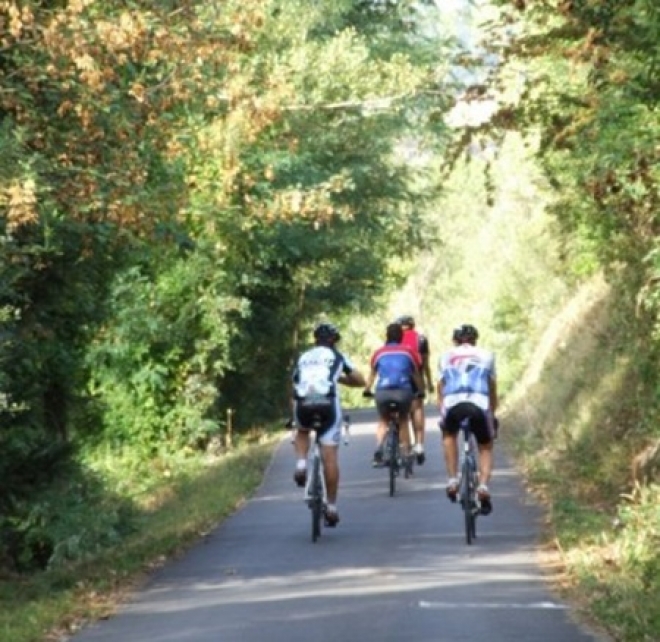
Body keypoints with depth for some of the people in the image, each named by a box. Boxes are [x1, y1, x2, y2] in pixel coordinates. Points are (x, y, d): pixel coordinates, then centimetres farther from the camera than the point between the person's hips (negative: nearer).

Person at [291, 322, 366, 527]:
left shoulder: (303, 358, 26)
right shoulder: (337, 356, 19)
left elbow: (295, 385, 24)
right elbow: (360, 381, 21)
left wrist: (295, 414, 33)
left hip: (303, 404, 2)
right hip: (327, 403, -2)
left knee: (302, 432, 36)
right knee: (330, 457, 3)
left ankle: (301, 464, 8)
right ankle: (331, 506, 2)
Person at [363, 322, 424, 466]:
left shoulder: (379, 353, 15)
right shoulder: (408, 352, 14)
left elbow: (372, 374, 25)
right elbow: (416, 374, 20)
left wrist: (367, 390, 38)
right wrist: (421, 389, 34)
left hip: (383, 391, 0)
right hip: (403, 390, 0)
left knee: (383, 421, 20)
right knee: (404, 421, 22)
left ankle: (378, 449, -4)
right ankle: (407, 453, 16)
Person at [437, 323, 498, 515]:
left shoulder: (446, 357, 26)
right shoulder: (486, 355, 26)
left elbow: (440, 389, 25)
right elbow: (493, 390, 31)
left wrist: (442, 415, 33)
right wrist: (493, 414, 44)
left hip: (452, 405, 0)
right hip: (479, 404, 0)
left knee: (449, 435, 34)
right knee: (485, 447, 23)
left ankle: (452, 480, 22)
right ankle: (483, 486, -1)